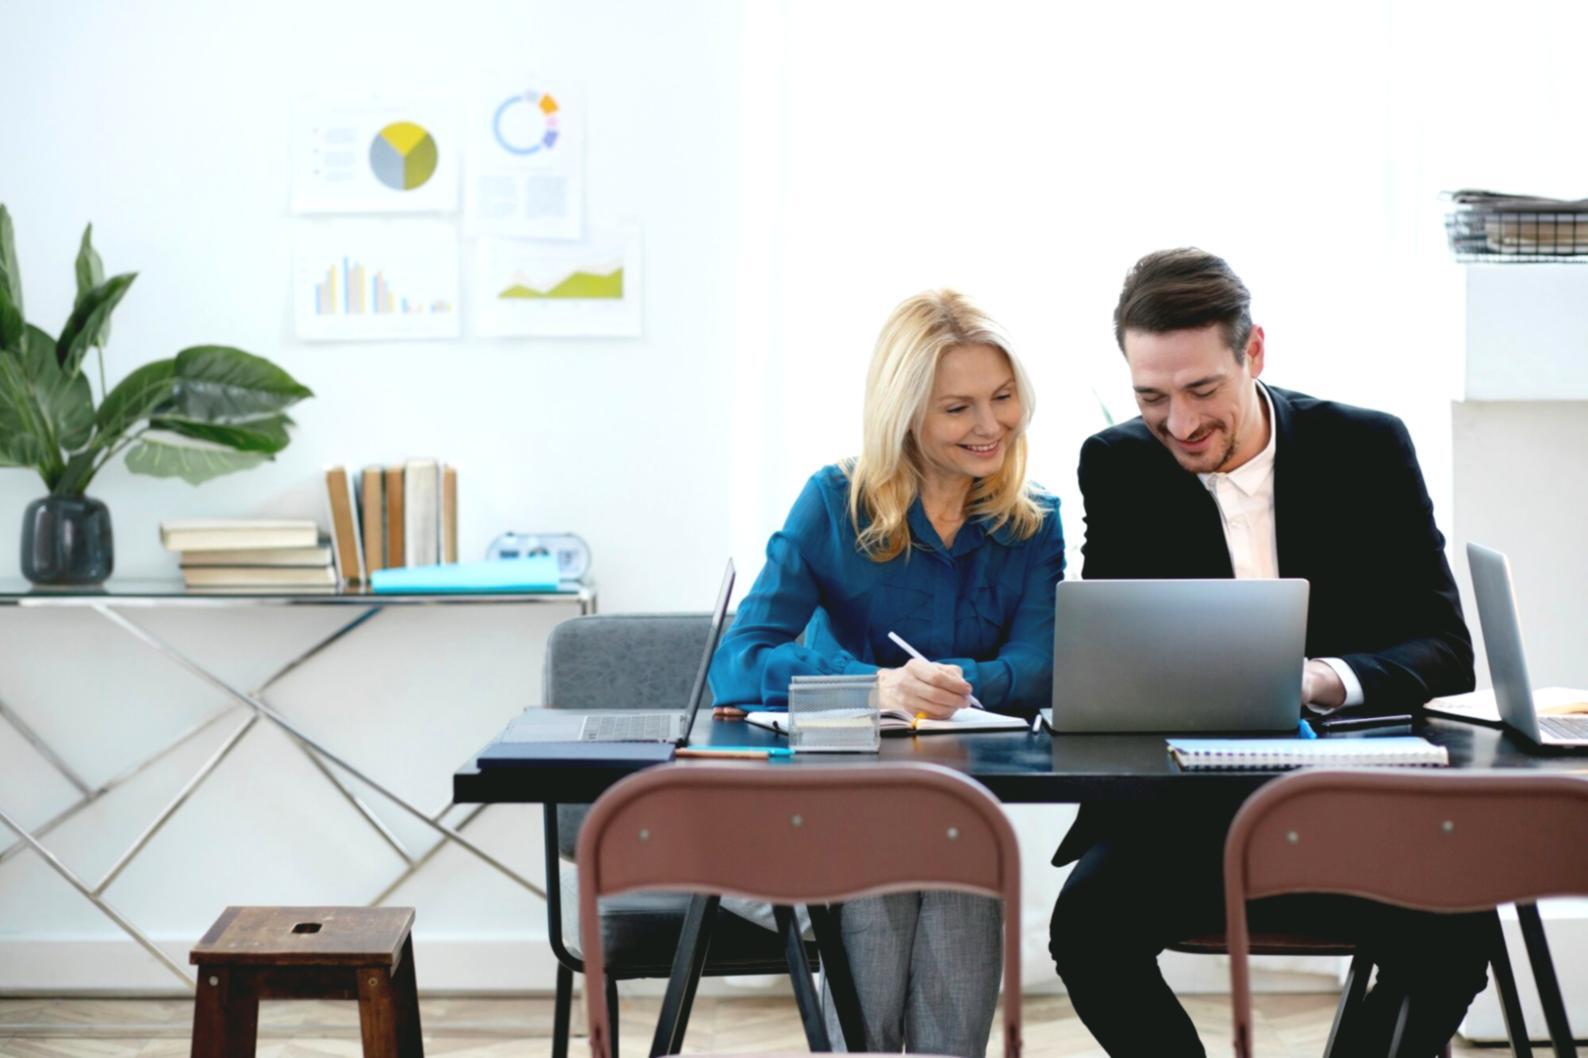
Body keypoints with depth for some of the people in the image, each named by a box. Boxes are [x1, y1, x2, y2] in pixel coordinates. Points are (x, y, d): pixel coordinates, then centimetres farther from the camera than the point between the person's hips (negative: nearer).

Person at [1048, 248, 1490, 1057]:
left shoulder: (1369, 450, -1)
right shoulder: (1115, 467, 2)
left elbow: (1446, 651, -4)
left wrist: (1325, 680, -25)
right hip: (1181, 814, 1)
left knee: (1453, 930, -29)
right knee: (1088, 923, -28)